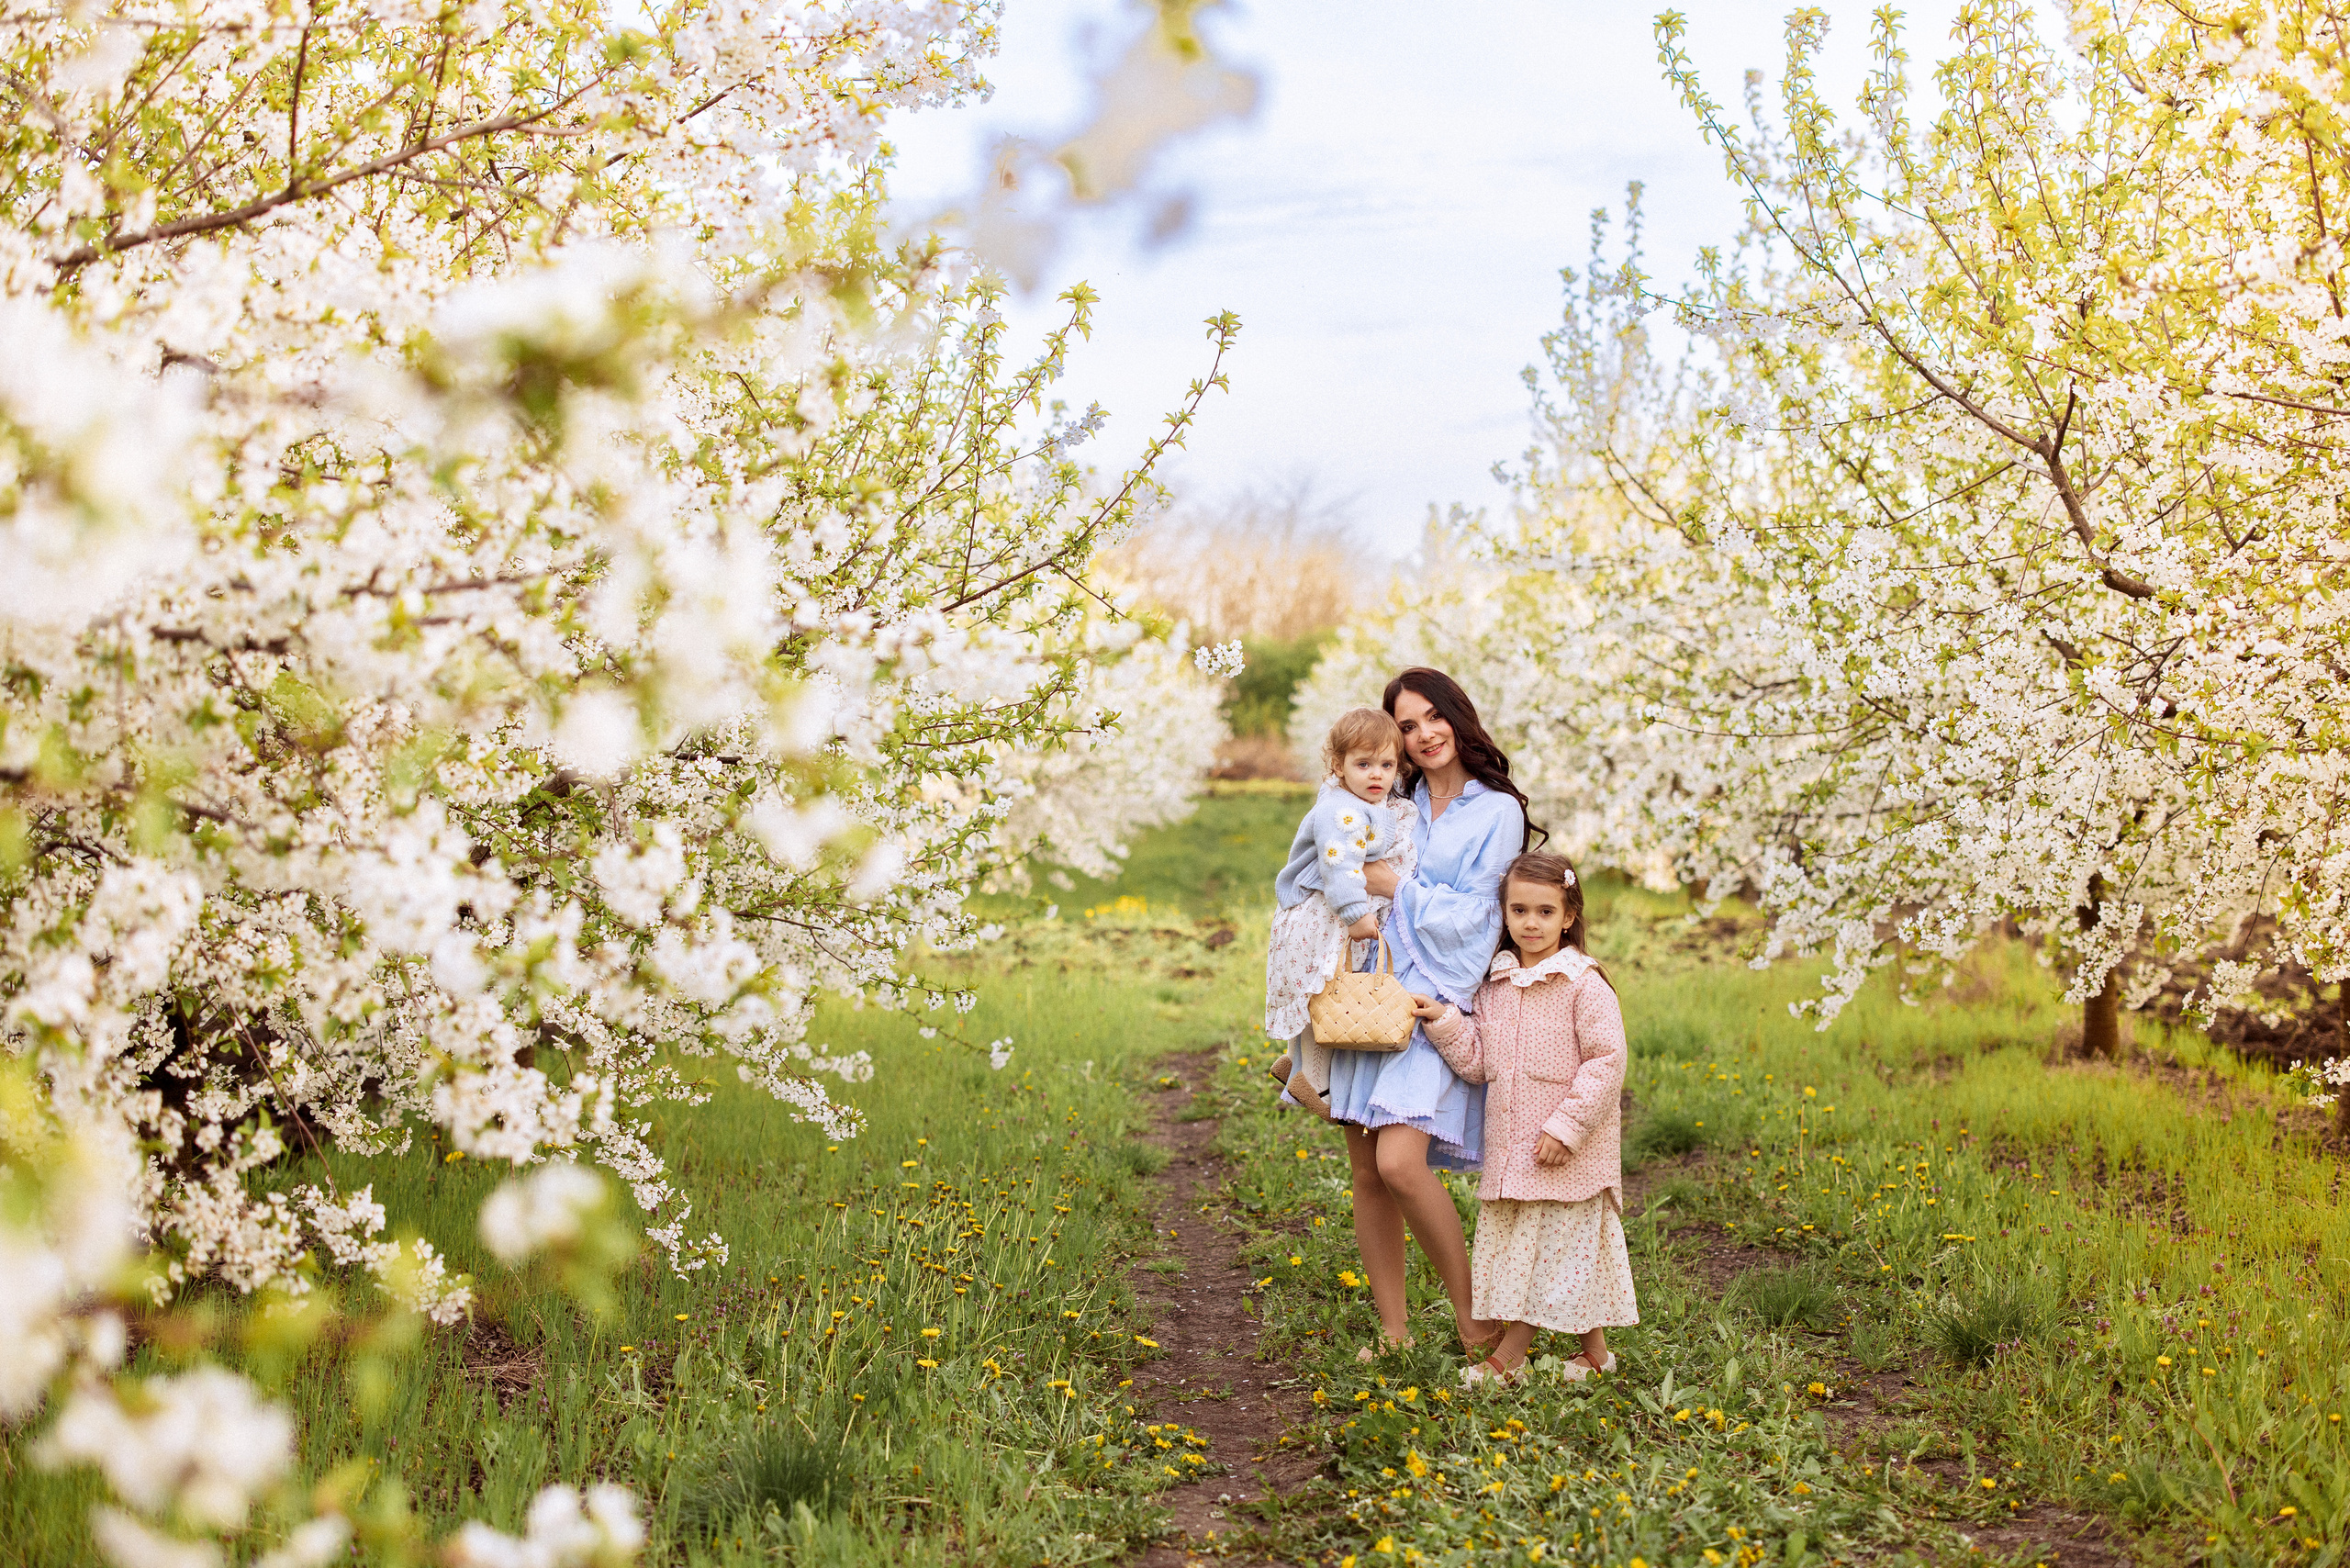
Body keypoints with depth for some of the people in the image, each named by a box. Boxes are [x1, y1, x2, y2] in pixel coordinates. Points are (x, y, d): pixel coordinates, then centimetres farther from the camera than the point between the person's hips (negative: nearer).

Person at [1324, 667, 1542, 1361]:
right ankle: (1393, 1331, 13)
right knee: (1365, 1173, 3)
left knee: (1401, 1162, -20)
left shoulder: (1497, 812, 1)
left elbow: (1469, 915, -5)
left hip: (1436, 1001, -5)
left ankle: (1470, 1315, -3)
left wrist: (1397, 887, -4)